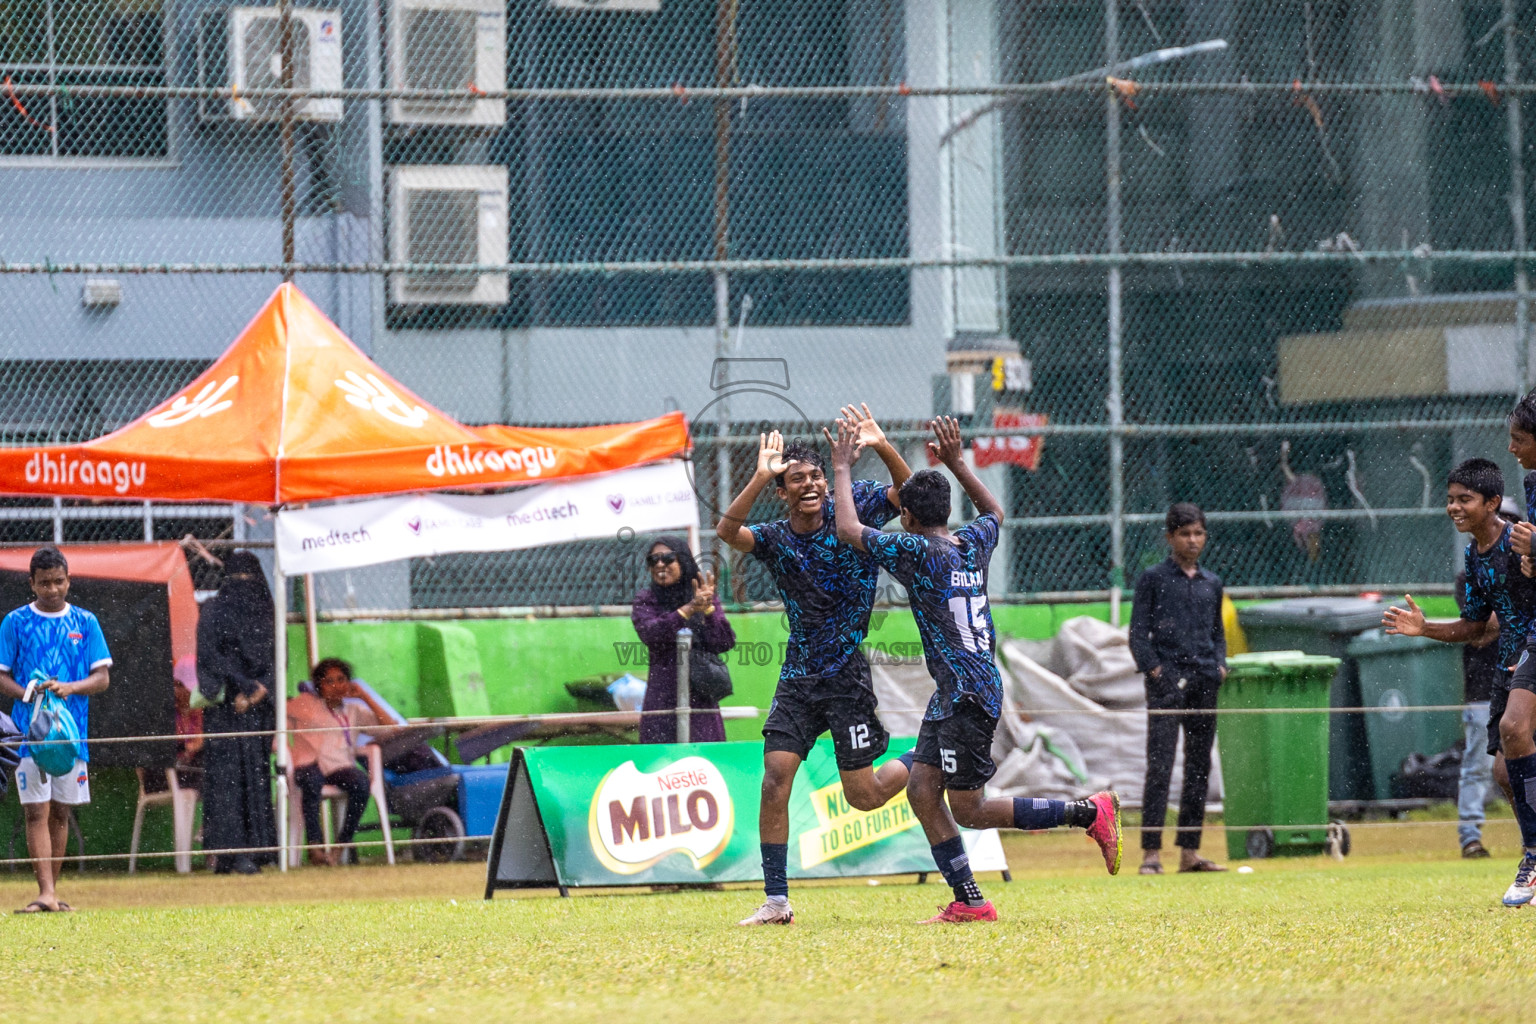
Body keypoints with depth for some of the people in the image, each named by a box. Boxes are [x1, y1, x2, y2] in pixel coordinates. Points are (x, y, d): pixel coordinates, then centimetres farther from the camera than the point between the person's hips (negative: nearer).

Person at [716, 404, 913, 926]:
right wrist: (759, 478, -32)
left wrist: (882, 448, -30)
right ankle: (776, 900, -4)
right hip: (798, 676, 3)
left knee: (863, 796, 0)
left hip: (847, 676, -3)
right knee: (774, 779, -10)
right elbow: (727, 531, -20)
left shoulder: (850, 512, -4)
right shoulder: (775, 539, -1)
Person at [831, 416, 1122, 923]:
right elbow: (995, 513, 32)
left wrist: (842, 470, -2)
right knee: (921, 790, 7)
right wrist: (958, 463, 30)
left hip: (968, 694, -9)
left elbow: (848, 531, -14)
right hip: (951, 693, 9)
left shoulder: (918, 552, -14)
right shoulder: (973, 544, 9)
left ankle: (1090, 811, -3)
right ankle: (969, 901, 6)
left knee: (970, 810, -4)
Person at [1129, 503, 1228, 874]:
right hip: (1167, 680, -6)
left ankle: (1189, 850, 11)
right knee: (1159, 767, -11)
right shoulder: (1153, 579, 2)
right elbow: (1138, 633, 0)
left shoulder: (1212, 583, 16)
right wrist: (1153, 669, -12)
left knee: (1199, 767, 6)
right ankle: (1151, 852, -13)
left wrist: (1220, 664, 7)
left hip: (1205, 682, 6)